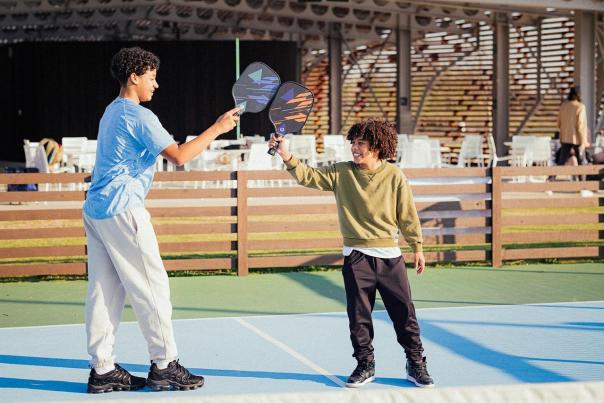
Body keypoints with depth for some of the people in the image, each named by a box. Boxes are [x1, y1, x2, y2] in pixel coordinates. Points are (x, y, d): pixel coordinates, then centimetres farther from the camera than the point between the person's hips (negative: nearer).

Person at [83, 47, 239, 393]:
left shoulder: (113, 112, 18)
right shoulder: (139, 117, -12)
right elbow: (178, 156, -19)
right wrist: (218, 128, -13)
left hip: (95, 209, 9)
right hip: (122, 210, -9)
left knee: (104, 291, 7)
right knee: (153, 287, -1)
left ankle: (103, 370, 8)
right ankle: (164, 366, 4)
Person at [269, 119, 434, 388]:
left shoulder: (394, 176, -2)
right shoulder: (341, 173, 2)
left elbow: (408, 215, 3)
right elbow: (309, 176, -6)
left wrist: (417, 247, 5)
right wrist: (287, 157, -22)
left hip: (389, 255, -1)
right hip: (356, 257, 1)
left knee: (404, 312, 2)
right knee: (358, 315, 7)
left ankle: (416, 364, 15)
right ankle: (365, 365, 21)